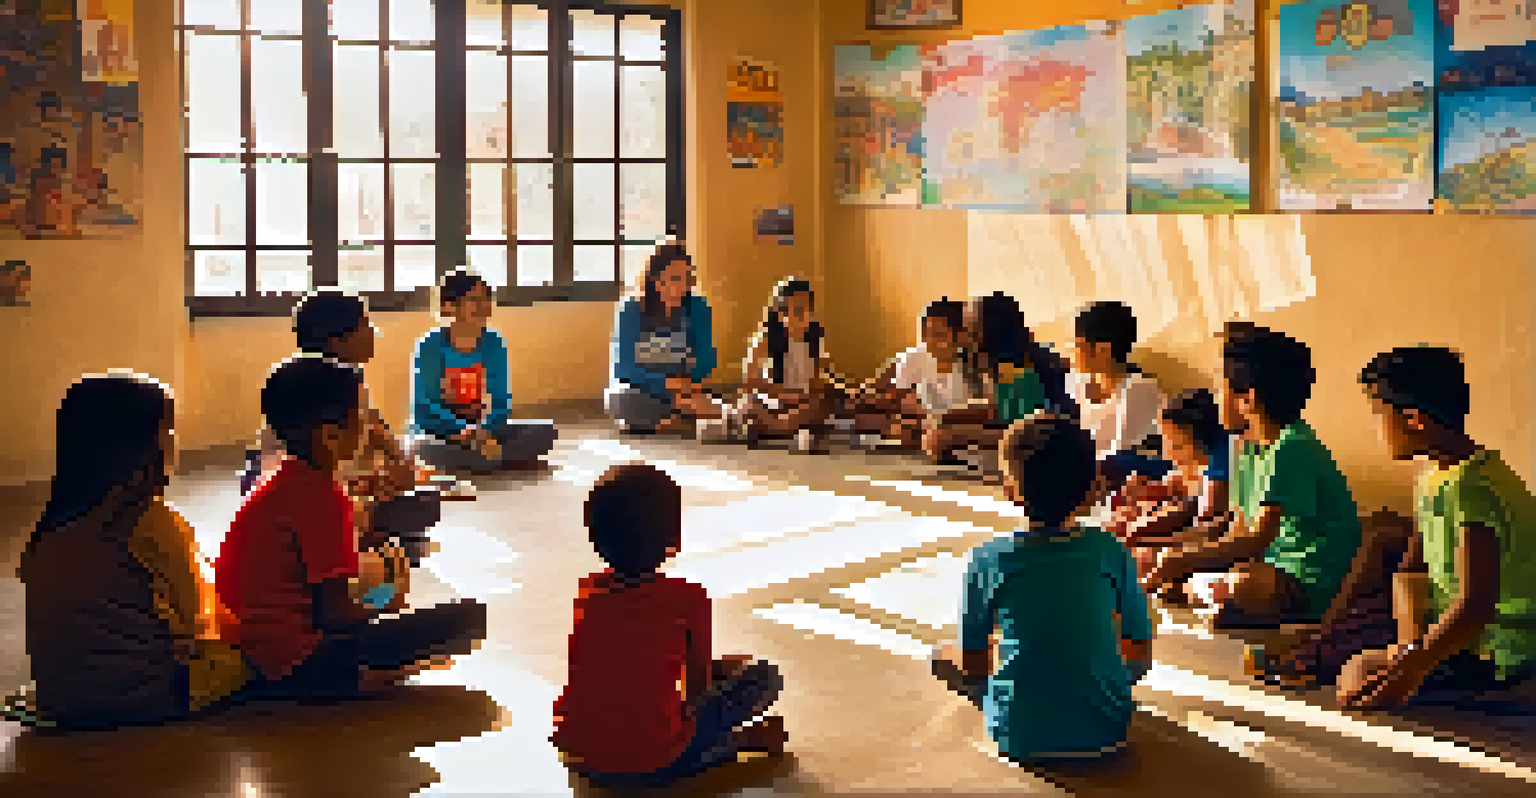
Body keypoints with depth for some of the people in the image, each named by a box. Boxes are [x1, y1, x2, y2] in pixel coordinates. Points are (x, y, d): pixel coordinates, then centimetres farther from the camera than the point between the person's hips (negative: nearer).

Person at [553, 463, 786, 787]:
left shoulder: (588, 591, 5)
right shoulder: (688, 598, -9)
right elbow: (698, 684, 1)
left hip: (580, 755, 5)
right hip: (654, 762, -5)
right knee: (764, 675, 6)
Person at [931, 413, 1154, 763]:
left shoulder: (989, 559, -14)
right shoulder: (1111, 552, -9)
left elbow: (973, 664, -6)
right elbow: (1141, 653, -1)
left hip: (1019, 736, -2)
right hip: (1105, 731, 2)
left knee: (945, 656, 21)